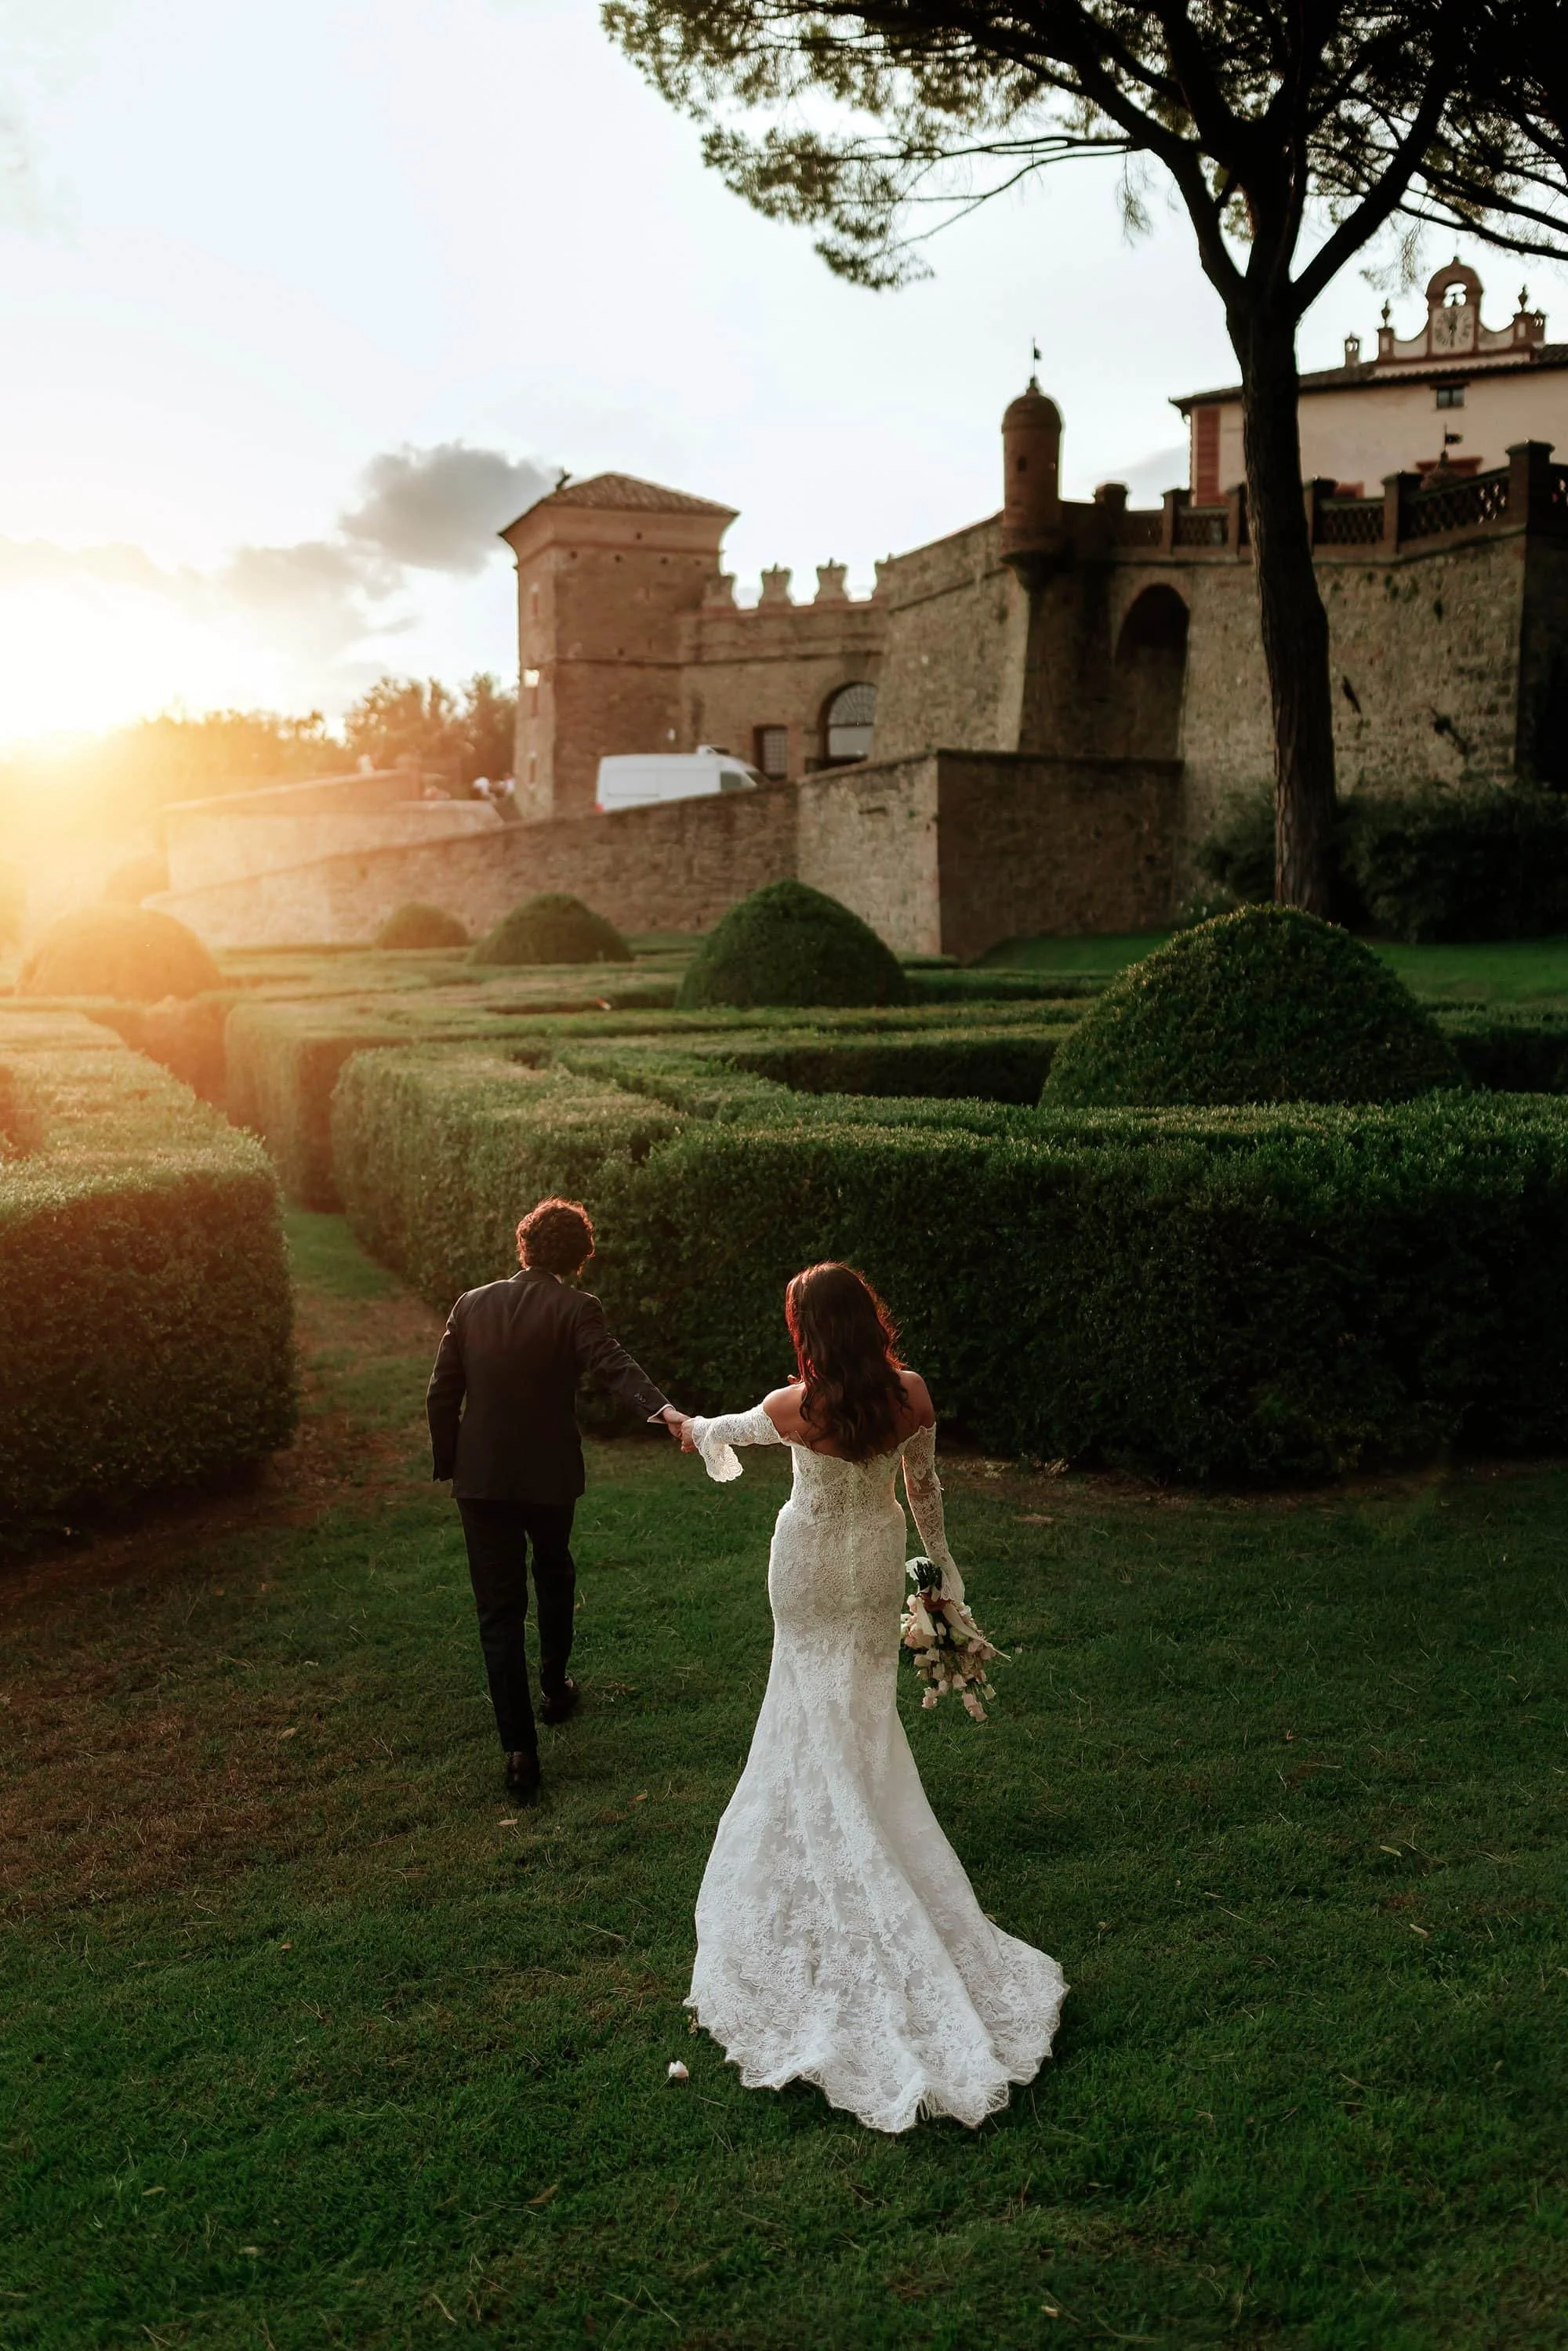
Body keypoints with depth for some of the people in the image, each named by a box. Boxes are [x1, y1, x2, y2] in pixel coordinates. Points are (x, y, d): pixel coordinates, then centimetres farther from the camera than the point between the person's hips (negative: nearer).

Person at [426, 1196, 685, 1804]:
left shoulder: (472, 1305, 0)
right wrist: (662, 1408, -43)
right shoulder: (575, 1310, -10)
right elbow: (614, 1365, -29)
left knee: (499, 1609, 4)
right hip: (549, 1477, -1)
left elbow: (440, 1396, 2)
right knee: (554, 1578, 28)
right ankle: (554, 1687, 44)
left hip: (480, 1479, 1)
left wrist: (448, 1466, 12)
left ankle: (519, 1748, -3)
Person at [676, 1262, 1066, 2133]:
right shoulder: (913, 1395, -16)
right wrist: (941, 1557, 16)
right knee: (866, 1710, 21)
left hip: (812, 1566, -4)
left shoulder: (794, 1408, -24)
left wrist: (696, 1428, 23)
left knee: (822, 1717, 11)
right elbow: (925, 1485, -1)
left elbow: (730, 1430, -1)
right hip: (880, 1556, 4)